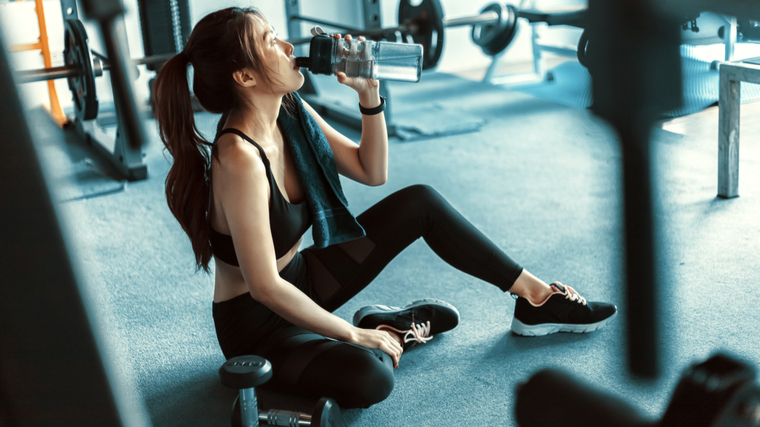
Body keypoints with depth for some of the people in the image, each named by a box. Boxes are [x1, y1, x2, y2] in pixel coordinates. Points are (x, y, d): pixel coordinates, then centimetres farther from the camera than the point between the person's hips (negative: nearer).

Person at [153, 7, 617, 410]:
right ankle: (385, 330, 1)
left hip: (298, 283, 9)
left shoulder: (291, 112, -6)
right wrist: (355, 335, -19)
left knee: (419, 202, 3)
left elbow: (372, 171, 4)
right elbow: (264, 286, -29)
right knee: (369, 376, -36)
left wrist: (369, 93, -11)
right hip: (257, 324, -8)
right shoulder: (240, 158, -32)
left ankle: (536, 297, 11)